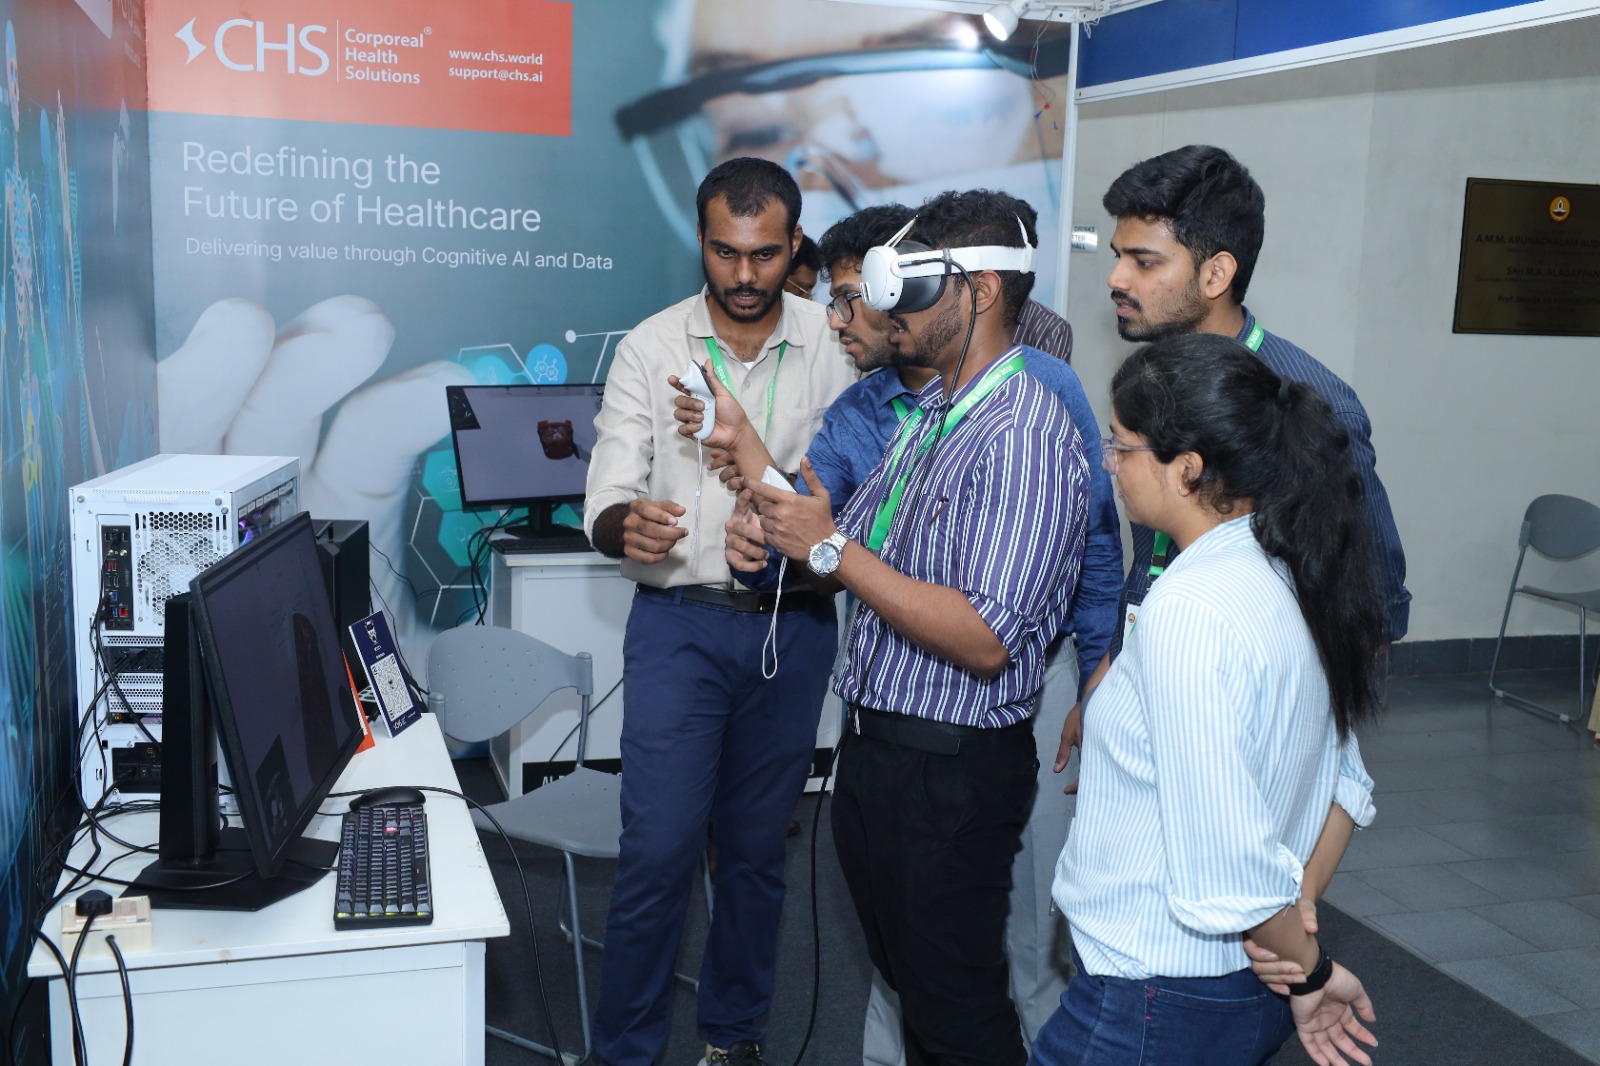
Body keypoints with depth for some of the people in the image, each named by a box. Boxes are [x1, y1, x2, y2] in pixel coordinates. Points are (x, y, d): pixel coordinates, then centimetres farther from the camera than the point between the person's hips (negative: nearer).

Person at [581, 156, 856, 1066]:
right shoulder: (650, 348, -3)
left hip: (793, 625, 2)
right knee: (659, 847, -2)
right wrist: (626, 524, -30)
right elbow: (606, 500, -7)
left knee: (758, 844, 13)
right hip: (679, 622, -1)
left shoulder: (835, 348, 0)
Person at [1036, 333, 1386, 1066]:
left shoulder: (1186, 613, -25)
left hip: (1154, 1002, -8)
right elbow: (1339, 785, 9)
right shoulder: (1292, 579, 2)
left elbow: (1225, 874, -25)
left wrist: (1307, 970, -8)